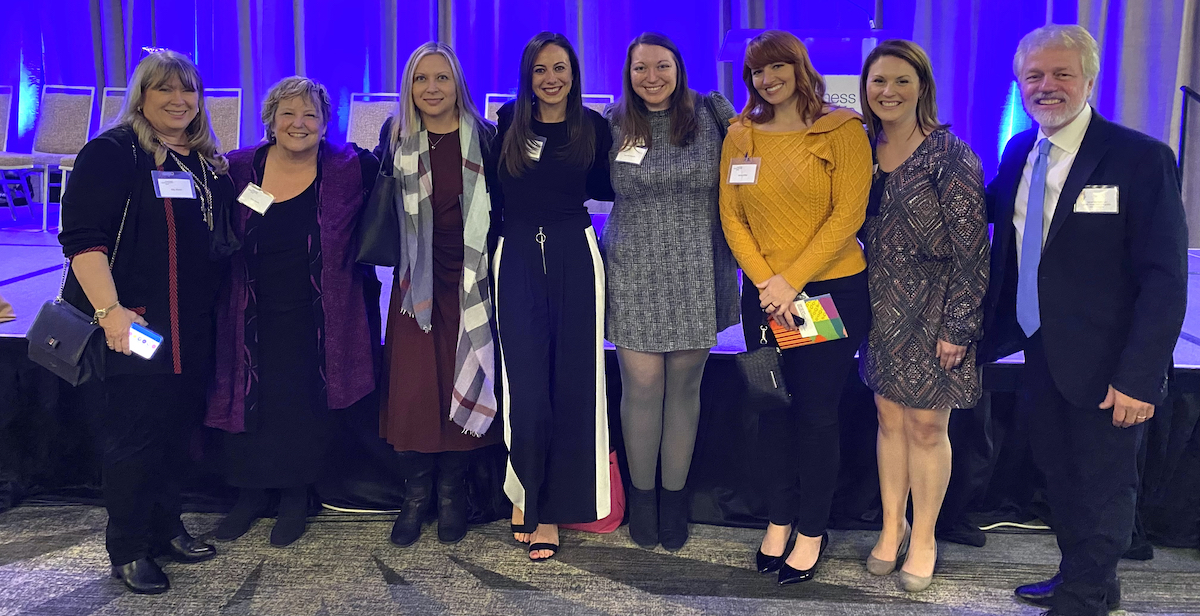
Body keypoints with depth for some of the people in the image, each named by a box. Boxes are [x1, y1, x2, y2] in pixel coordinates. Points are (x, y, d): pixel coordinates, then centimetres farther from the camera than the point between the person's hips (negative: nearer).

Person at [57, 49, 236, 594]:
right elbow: (82, 238, -15)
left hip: (193, 331, 7)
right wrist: (109, 310, -25)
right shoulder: (111, 153, -7)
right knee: (133, 436, 1)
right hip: (133, 327, -7)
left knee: (177, 431, 15)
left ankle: (165, 528, 31)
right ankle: (128, 550, 15)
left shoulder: (208, 163, 14)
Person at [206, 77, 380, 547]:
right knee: (247, 400, 7)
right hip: (253, 318, 2)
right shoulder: (238, 169, 1)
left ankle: (296, 498, 23)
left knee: (304, 407, 3)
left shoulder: (350, 169, -5)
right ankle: (251, 494, 27)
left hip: (313, 320, -2)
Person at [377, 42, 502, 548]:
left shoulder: (483, 137, 1)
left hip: (471, 282, -1)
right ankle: (416, 493, 17)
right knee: (413, 389, -1)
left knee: (465, 387, 2)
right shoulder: (397, 138, 6)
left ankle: (452, 492, 19)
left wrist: (495, 266, -4)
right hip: (417, 282, 1)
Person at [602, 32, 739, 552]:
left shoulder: (709, 115, 3)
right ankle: (641, 494, 20)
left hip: (697, 276, 1)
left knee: (683, 388, 7)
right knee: (642, 388, -1)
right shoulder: (614, 124, 3)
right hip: (635, 276, 0)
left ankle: (674, 497, 23)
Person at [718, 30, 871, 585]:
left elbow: (848, 215, -11)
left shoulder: (842, 130, -5)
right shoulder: (740, 135, 6)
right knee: (772, 408, 11)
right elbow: (731, 217, 4)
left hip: (831, 289, -3)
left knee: (816, 411, 3)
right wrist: (765, 282, -10)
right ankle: (778, 522, 26)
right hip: (764, 294, 4)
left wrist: (792, 281, -15)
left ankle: (811, 532, 17)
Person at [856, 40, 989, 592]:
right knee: (890, 419, 14)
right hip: (881, 310, 5)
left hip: (932, 312, -5)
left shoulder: (950, 156, -13)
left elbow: (971, 250, -14)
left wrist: (957, 327, -16)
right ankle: (891, 527, 29)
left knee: (926, 426, 5)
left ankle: (923, 539, 22)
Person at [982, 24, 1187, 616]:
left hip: (1103, 367, -6)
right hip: (1040, 354, 6)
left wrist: (1139, 377, -21)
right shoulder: (1018, 151, 4)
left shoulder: (1142, 158, -15)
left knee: (1104, 487, 11)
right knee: (1059, 475, 21)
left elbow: (1165, 278, -18)